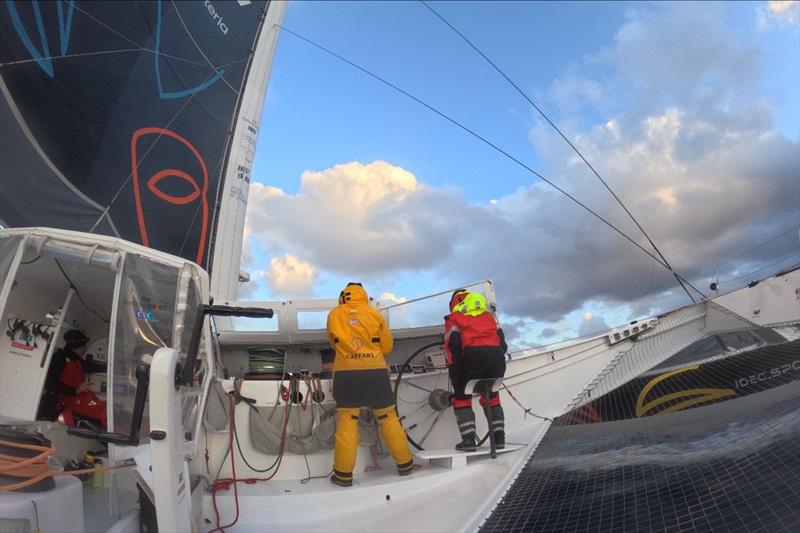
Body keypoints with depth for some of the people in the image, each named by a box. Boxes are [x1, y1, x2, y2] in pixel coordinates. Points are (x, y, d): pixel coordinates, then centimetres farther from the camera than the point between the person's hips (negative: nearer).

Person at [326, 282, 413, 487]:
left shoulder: (334, 314, 6)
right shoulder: (375, 314, 4)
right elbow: (387, 346, 9)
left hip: (346, 373, 0)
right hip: (376, 372, 1)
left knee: (347, 420, 6)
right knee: (388, 417, 12)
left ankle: (343, 473, 9)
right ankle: (404, 464, 22)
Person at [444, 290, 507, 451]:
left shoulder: (454, 318, 17)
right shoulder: (488, 315, 30)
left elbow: (452, 346, 3)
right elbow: (502, 342, 22)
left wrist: (455, 374, 3)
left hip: (473, 356, -4)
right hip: (496, 356, 4)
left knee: (461, 398, 13)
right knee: (492, 397, 25)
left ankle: (469, 440, 3)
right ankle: (499, 438, 19)